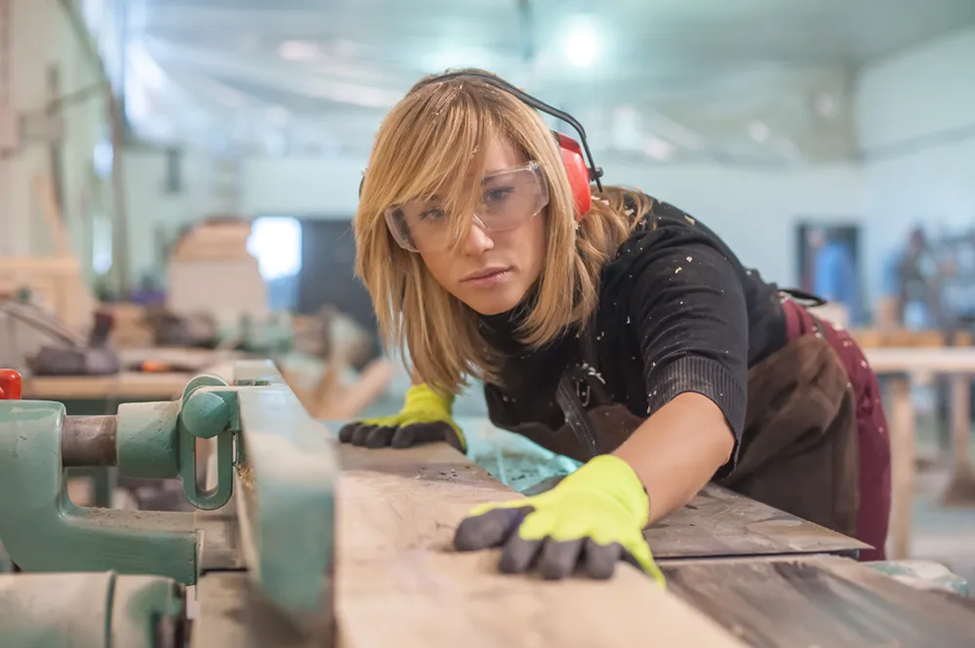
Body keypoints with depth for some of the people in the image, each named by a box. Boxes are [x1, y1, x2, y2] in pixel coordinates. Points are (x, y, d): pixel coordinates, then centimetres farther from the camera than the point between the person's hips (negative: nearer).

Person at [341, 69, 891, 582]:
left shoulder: (664, 259, -39)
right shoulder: (485, 282, -22)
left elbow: (703, 408, -61)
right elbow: (441, 322, 6)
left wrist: (607, 494, -82)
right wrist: (429, 400, -14)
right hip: (654, 457, 5)